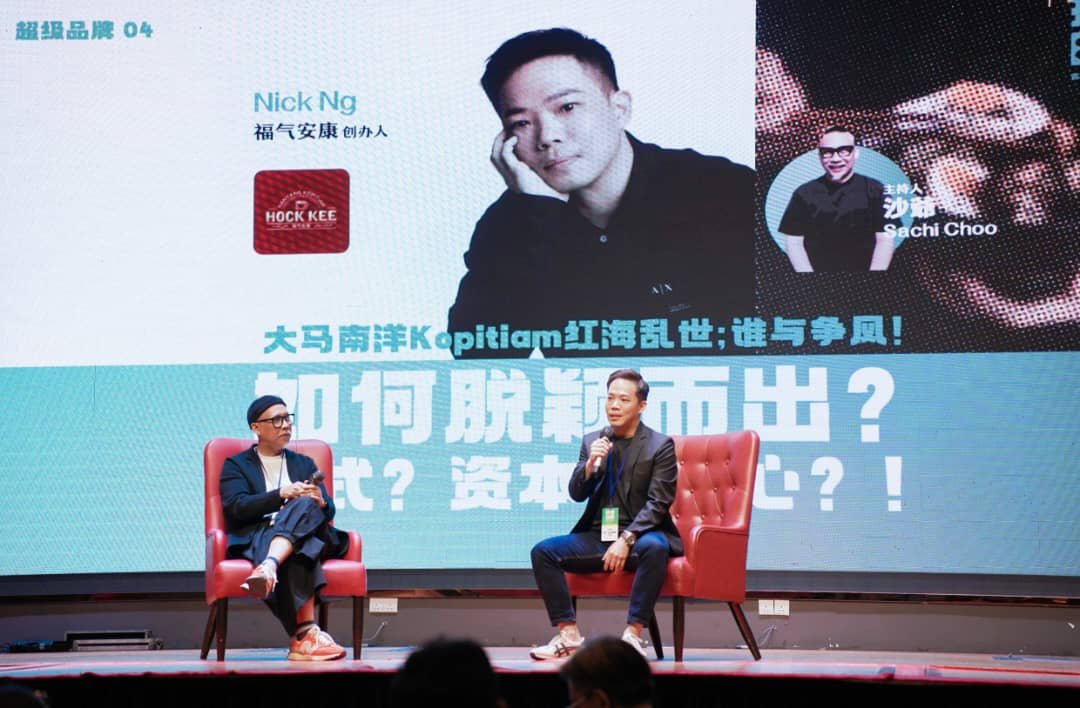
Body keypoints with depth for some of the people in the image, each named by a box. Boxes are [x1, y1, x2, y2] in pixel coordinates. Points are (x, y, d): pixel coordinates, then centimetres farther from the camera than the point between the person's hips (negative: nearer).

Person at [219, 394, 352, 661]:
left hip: (305, 536, 3)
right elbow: (236, 508, -3)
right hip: (254, 540, -3)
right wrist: (282, 494, -16)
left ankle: (268, 568, -56)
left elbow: (328, 513, 15)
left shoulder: (304, 464, 28)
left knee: (304, 505, -34)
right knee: (295, 556, -39)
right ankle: (305, 634, -52)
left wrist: (319, 501, -11)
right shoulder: (236, 466, 18)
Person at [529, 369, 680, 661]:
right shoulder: (592, 441, 12)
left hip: (641, 535, -4)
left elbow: (658, 503, -9)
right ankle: (569, 635, -15)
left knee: (654, 548, -38)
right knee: (543, 551, -16)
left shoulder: (660, 445, -2)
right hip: (598, 535, 4)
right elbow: (576, 494, 8)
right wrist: (590, 464, -13)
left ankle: (633, 634, -32)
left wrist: (626, 540, -21)